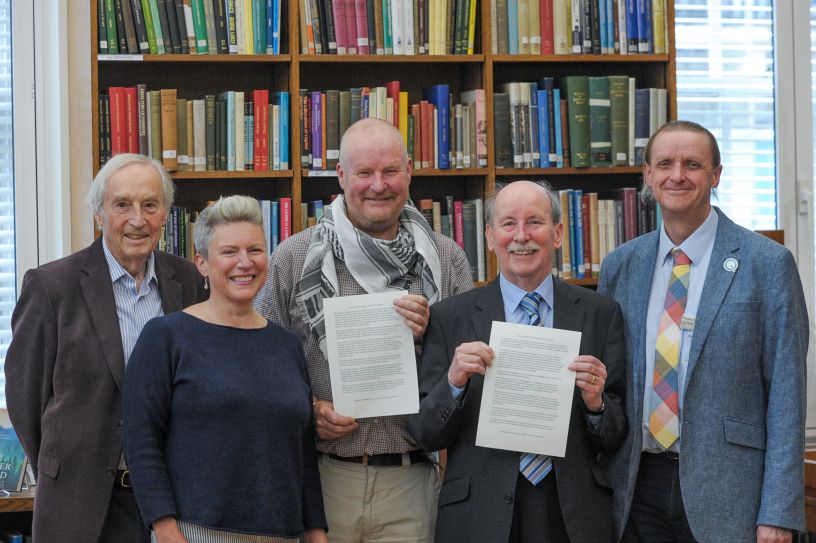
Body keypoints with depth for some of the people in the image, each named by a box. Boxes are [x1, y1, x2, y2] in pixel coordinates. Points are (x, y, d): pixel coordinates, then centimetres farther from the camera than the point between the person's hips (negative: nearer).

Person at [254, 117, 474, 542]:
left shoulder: (446, 259, 6)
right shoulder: (294, 258, 2)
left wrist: (432, 335, -10)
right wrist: (305, 410, -9)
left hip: (410, 482, 1)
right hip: (320, 478, -1)